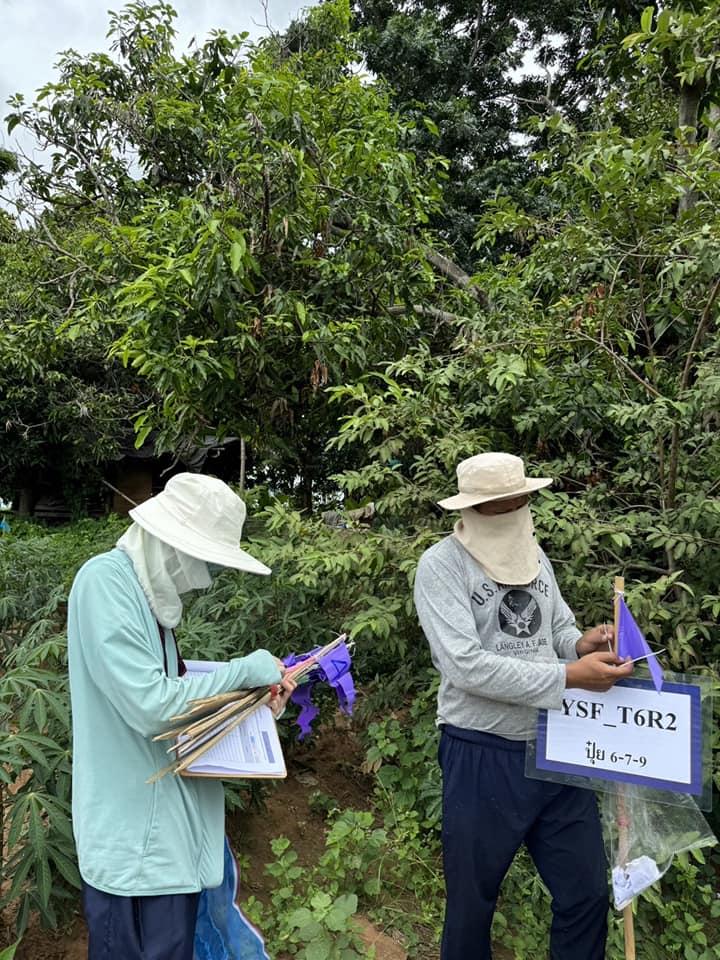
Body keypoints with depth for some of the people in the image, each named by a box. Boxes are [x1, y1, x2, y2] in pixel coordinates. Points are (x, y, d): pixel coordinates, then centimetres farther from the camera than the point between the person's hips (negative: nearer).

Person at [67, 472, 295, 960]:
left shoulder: (146, 585, 7)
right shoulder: (105, 581, -22)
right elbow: (150, 705, -27)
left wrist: (253, 687, -2)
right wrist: (243, 670, -18)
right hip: (134, 840, -9)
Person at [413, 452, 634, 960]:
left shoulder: (534, 554, 6)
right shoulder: (442, 564, -15)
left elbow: (559, 627, 14)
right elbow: (467, 666, -24)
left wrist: (582, 642, -10)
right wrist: (569, 676, -24)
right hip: (483, 756, -5)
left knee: (587, 892, 19)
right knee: (473, 899, 15)